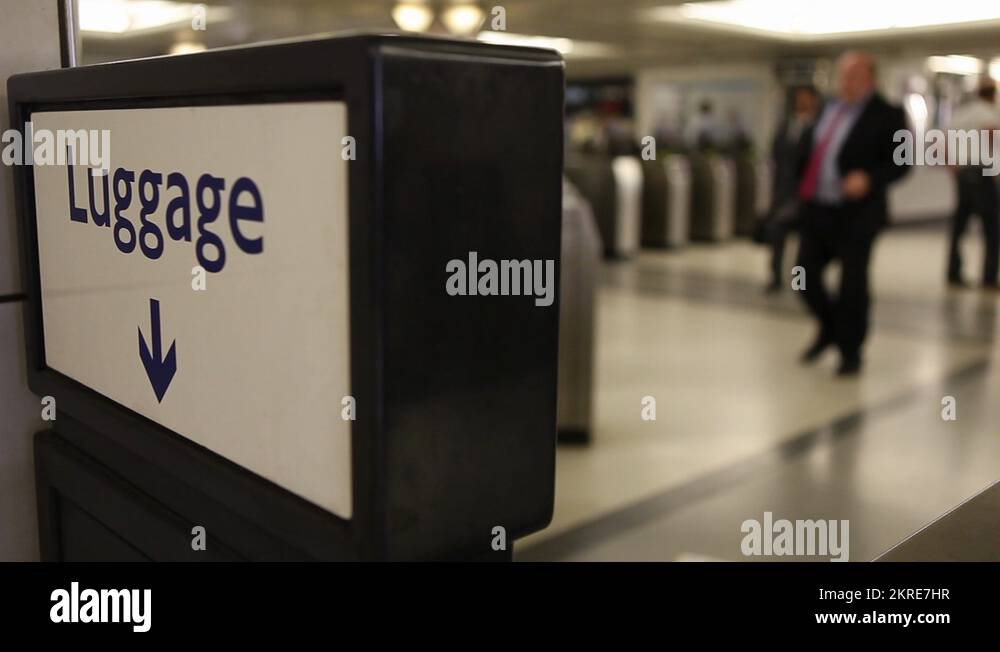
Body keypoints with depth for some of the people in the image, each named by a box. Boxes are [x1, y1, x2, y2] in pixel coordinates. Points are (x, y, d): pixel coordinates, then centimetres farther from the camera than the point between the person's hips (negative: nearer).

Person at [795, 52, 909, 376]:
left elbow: (900, 162, -10)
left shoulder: (887, 115, -7)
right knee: (806, 275, 8)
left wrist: (869, 178, -25)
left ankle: (850, 352, 18)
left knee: (852, 285, 1)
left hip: (856, 215, -6)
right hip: (817, 210, 6)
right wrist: (804, 185, 13)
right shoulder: (829, 108, 12)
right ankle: (829, 329, 33)